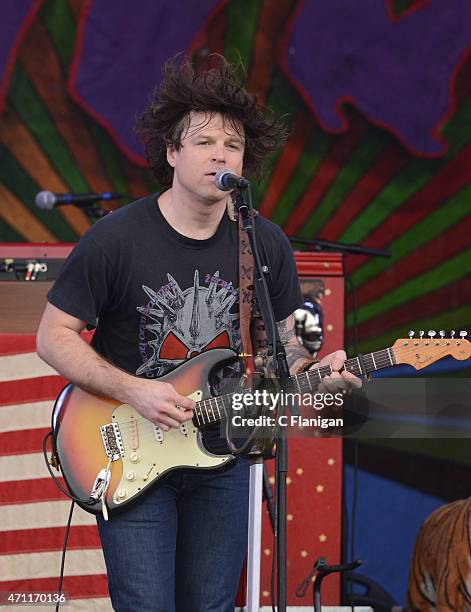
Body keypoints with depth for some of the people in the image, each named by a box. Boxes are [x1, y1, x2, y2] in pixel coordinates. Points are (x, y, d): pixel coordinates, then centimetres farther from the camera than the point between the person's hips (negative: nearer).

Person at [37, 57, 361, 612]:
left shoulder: (266, 246, 0)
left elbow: (282, 338, 12)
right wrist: (133, 391, -19)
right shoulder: (115, 239, -13)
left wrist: (315, 368, -11)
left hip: (222, 455, 4)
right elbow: (54, 336, -8)